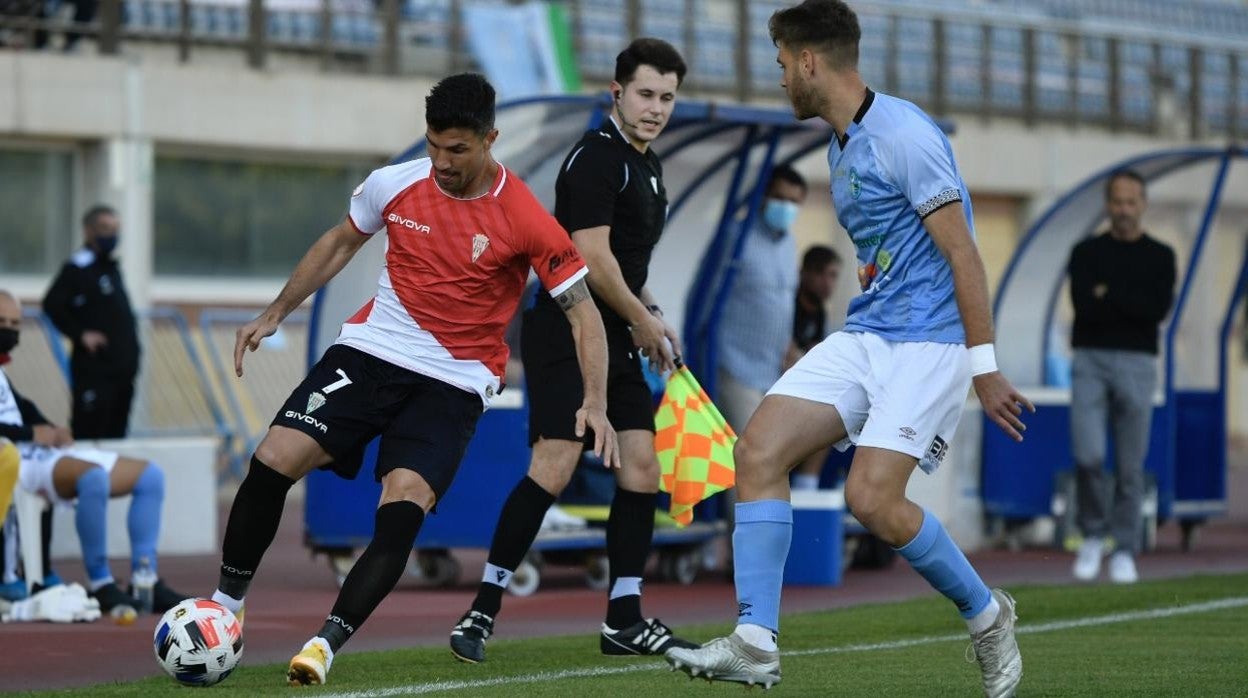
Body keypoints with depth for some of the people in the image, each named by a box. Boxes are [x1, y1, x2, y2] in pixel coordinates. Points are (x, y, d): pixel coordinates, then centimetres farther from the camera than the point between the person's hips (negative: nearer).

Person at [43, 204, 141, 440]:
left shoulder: (113, 268, 16)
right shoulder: (78, 268, -9)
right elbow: (51, 305, -18)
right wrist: (80, 334, -16)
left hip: (123, 367, 8)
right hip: (94, 369, -8)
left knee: (116, 435, 10)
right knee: (88, 433, -9)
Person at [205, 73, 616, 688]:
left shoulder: (525, 220, -13)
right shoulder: (394, 185, -3)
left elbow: (582, 311, -7)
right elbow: (340, 243, 16)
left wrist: (595, 402, -19)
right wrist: (275, 314, 14)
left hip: (453, 383, -3)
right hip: (369, 352, 3)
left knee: (402, 508, -23)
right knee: (274, 459, -13)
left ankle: (327, 644, -20)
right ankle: (225, 606, 3)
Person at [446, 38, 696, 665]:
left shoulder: (645, 165, 17)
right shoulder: (597, 157, -13)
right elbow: (592, 258, -19)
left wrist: (652, 318, 16)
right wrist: (642, 319, -8)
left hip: (616, 339, 9)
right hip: (566, 334, -9)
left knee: (641, 466, 4)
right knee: (554, 467, -17)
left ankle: (623, 621, 9)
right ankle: (482, 611, -12)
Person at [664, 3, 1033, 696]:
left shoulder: (903, 134, -14)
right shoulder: (842, 145, 16)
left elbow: (962, 253, -16)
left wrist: (983, 364, -17)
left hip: (929, 340, -9)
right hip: (863, 335, 9)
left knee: (872, 497, -20)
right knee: (758, 451, -7)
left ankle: (986, 616, 4)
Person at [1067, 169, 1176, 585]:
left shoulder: (1160, 257, 8)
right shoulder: (1087, 253, 8)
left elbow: (1159, 310, -8)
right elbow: (1083, 305, -8)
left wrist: (1108, 294, -9)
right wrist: (1132, 304, -12)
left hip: (1136, 364, 0)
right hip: (1090, 361, 0)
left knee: (1130, 465, 0)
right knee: (1088, 455, -14)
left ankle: (1124, 551, 10)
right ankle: (1093, 535, 8)